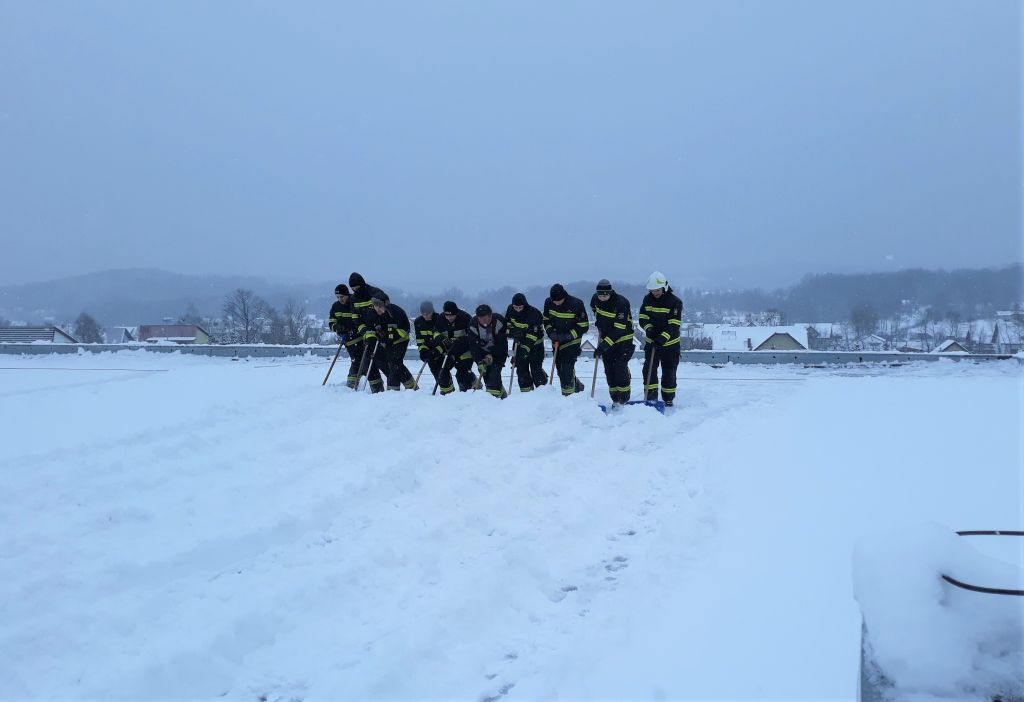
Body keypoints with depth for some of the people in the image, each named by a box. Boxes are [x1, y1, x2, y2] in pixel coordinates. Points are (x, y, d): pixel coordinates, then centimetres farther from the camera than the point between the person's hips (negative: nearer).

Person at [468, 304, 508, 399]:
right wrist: (480, 362, -24)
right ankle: (502, 393, 9)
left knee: (494, 371, -21)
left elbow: (501, 342, -20)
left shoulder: (499, 321, -23)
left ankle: (495, 394, -20)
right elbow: (473, 345, -15)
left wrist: (491, 356, -28)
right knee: (485, 373, -5)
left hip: (499, 352, -3)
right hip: (482, 353, 3)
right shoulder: (473, 324, -15)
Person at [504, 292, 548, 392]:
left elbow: (533, 335, -28)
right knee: (521, 368, 2)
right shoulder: (510, 310, -9)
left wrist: (526, 348, -36)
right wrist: (513, 332, -20)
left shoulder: (534, 313, -26)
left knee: (536, 368, -10)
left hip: (535, 343, -5)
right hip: (519, 343, 5)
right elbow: (506, 325, 2)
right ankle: (526, 391, 10)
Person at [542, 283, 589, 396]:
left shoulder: (576, 304, -21)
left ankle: (567, 394, -5)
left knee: (567, 369, -13)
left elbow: (584, 326, -15)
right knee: (560, 369, 13)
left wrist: (568, 336, -22)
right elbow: (546, 320, 8)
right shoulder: (548, 303, -8)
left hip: (572, 342, -5)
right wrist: (551, 332, -10)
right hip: (556, 341, 5)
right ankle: (577, 386, 34)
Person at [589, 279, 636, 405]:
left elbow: (619, 330, -30)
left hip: (623, 338, -6)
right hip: (606, 338, 6)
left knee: (620, 367, -15)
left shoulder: (621, 303, -28)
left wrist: (603, 346, -34)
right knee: (609, 369, 2)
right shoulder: (595, 299, -8)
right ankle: (615, 399, 9)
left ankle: (624, 399, -9)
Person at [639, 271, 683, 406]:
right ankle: (650, 398, 2)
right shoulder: (647, 299, -1)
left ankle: (668, 399, 18)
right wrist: (648, 329, -17)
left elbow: (674, 325, -20)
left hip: (670, 344, -3)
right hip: (651, 342, 3)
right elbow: (643, 318, 3)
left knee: (669, 373, 6)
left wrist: (663, 337, -33)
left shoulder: (675, 302, -15)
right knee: (649, 370, -4)